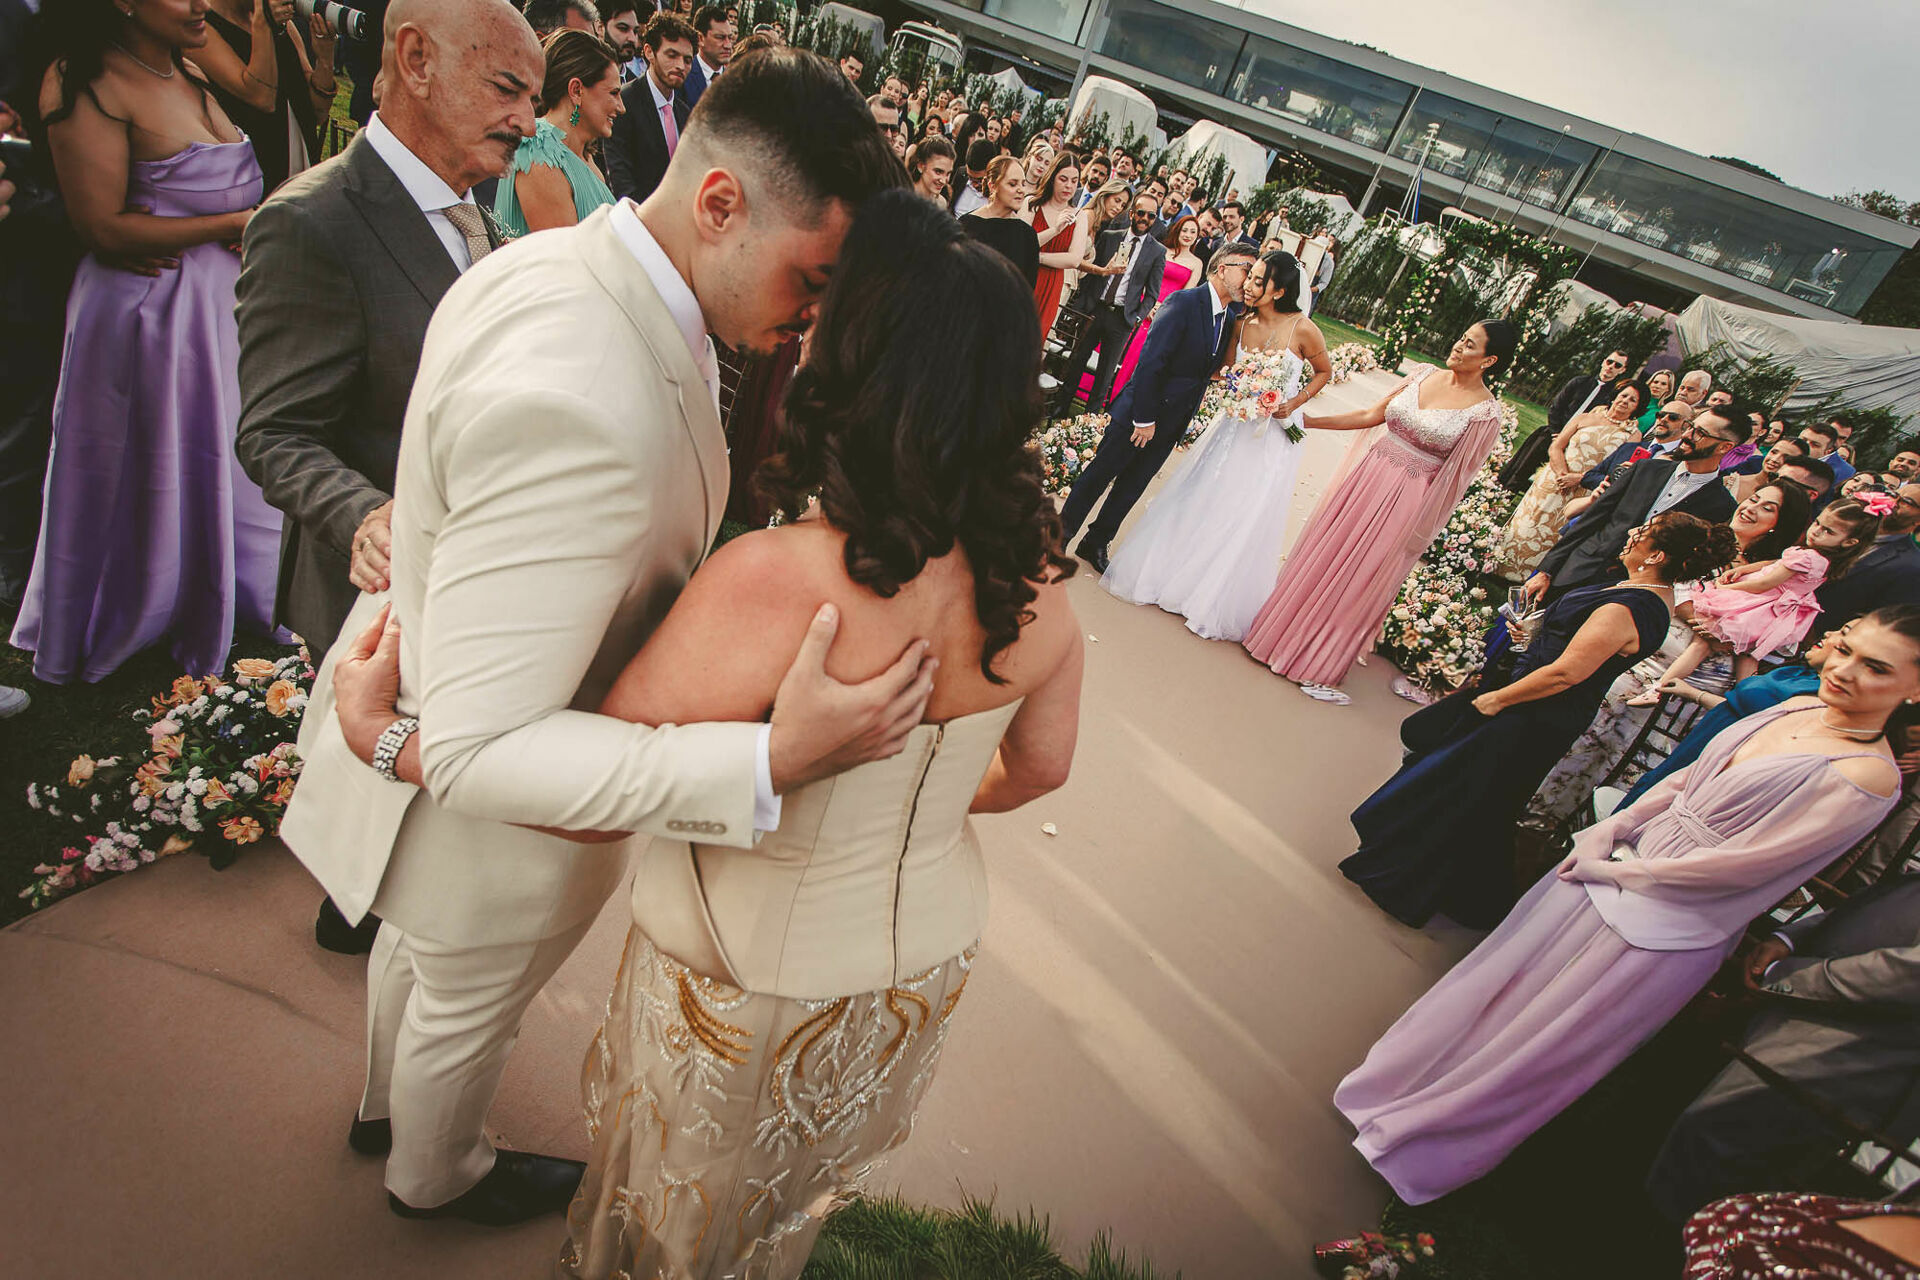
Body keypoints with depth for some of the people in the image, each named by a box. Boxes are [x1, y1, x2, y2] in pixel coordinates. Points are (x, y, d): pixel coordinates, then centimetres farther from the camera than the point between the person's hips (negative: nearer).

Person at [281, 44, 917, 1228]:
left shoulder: (545, 265, -10)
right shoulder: (588, 414, -43)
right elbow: (476, 750, -39)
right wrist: (772, 761, -44)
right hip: (502, 819, -8)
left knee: (419, 947, 36)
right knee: (465, 1009, 26)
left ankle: (388, 1106, 70)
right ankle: (437, 1176, 62)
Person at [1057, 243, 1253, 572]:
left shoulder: (1232, 318, 7)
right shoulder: (1184, 302, -16)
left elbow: (1206, 370, 12)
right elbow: (1151, 361, -21)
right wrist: (1144, 418, -21)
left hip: (1172, 423, 7)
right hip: (1140, 412, -7)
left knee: (1131, 488, 15)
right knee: (1098, 476, 6)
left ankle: (1096, 543, 31)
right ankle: (1061, 535, 23)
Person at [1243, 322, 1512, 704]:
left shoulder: (1485, 412, -12)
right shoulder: (1425, 374, 3)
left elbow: (1456, 477, -9)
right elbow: (1373, 415, 8)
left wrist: (1422, 531, -8)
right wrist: (1309, 420, 4)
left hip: (1405, 498, -5)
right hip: (1368, 473, 5)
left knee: (1359, 577, 3)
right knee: (1322, 555, 11)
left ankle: (1319, 667, 19)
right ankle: (1281, 631, 29)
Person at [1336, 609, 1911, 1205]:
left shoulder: (1866, 777, -22)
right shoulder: (1795, 710, -1)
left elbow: (1739, 864, -21)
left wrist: (1611, 871, -12)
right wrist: (1611, 828, -4)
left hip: (1669, 922, -6)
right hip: (1616, 865, 6)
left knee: (1539, 1044, 10)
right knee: (1508, 978, 19)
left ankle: (1435, 1134, 31)